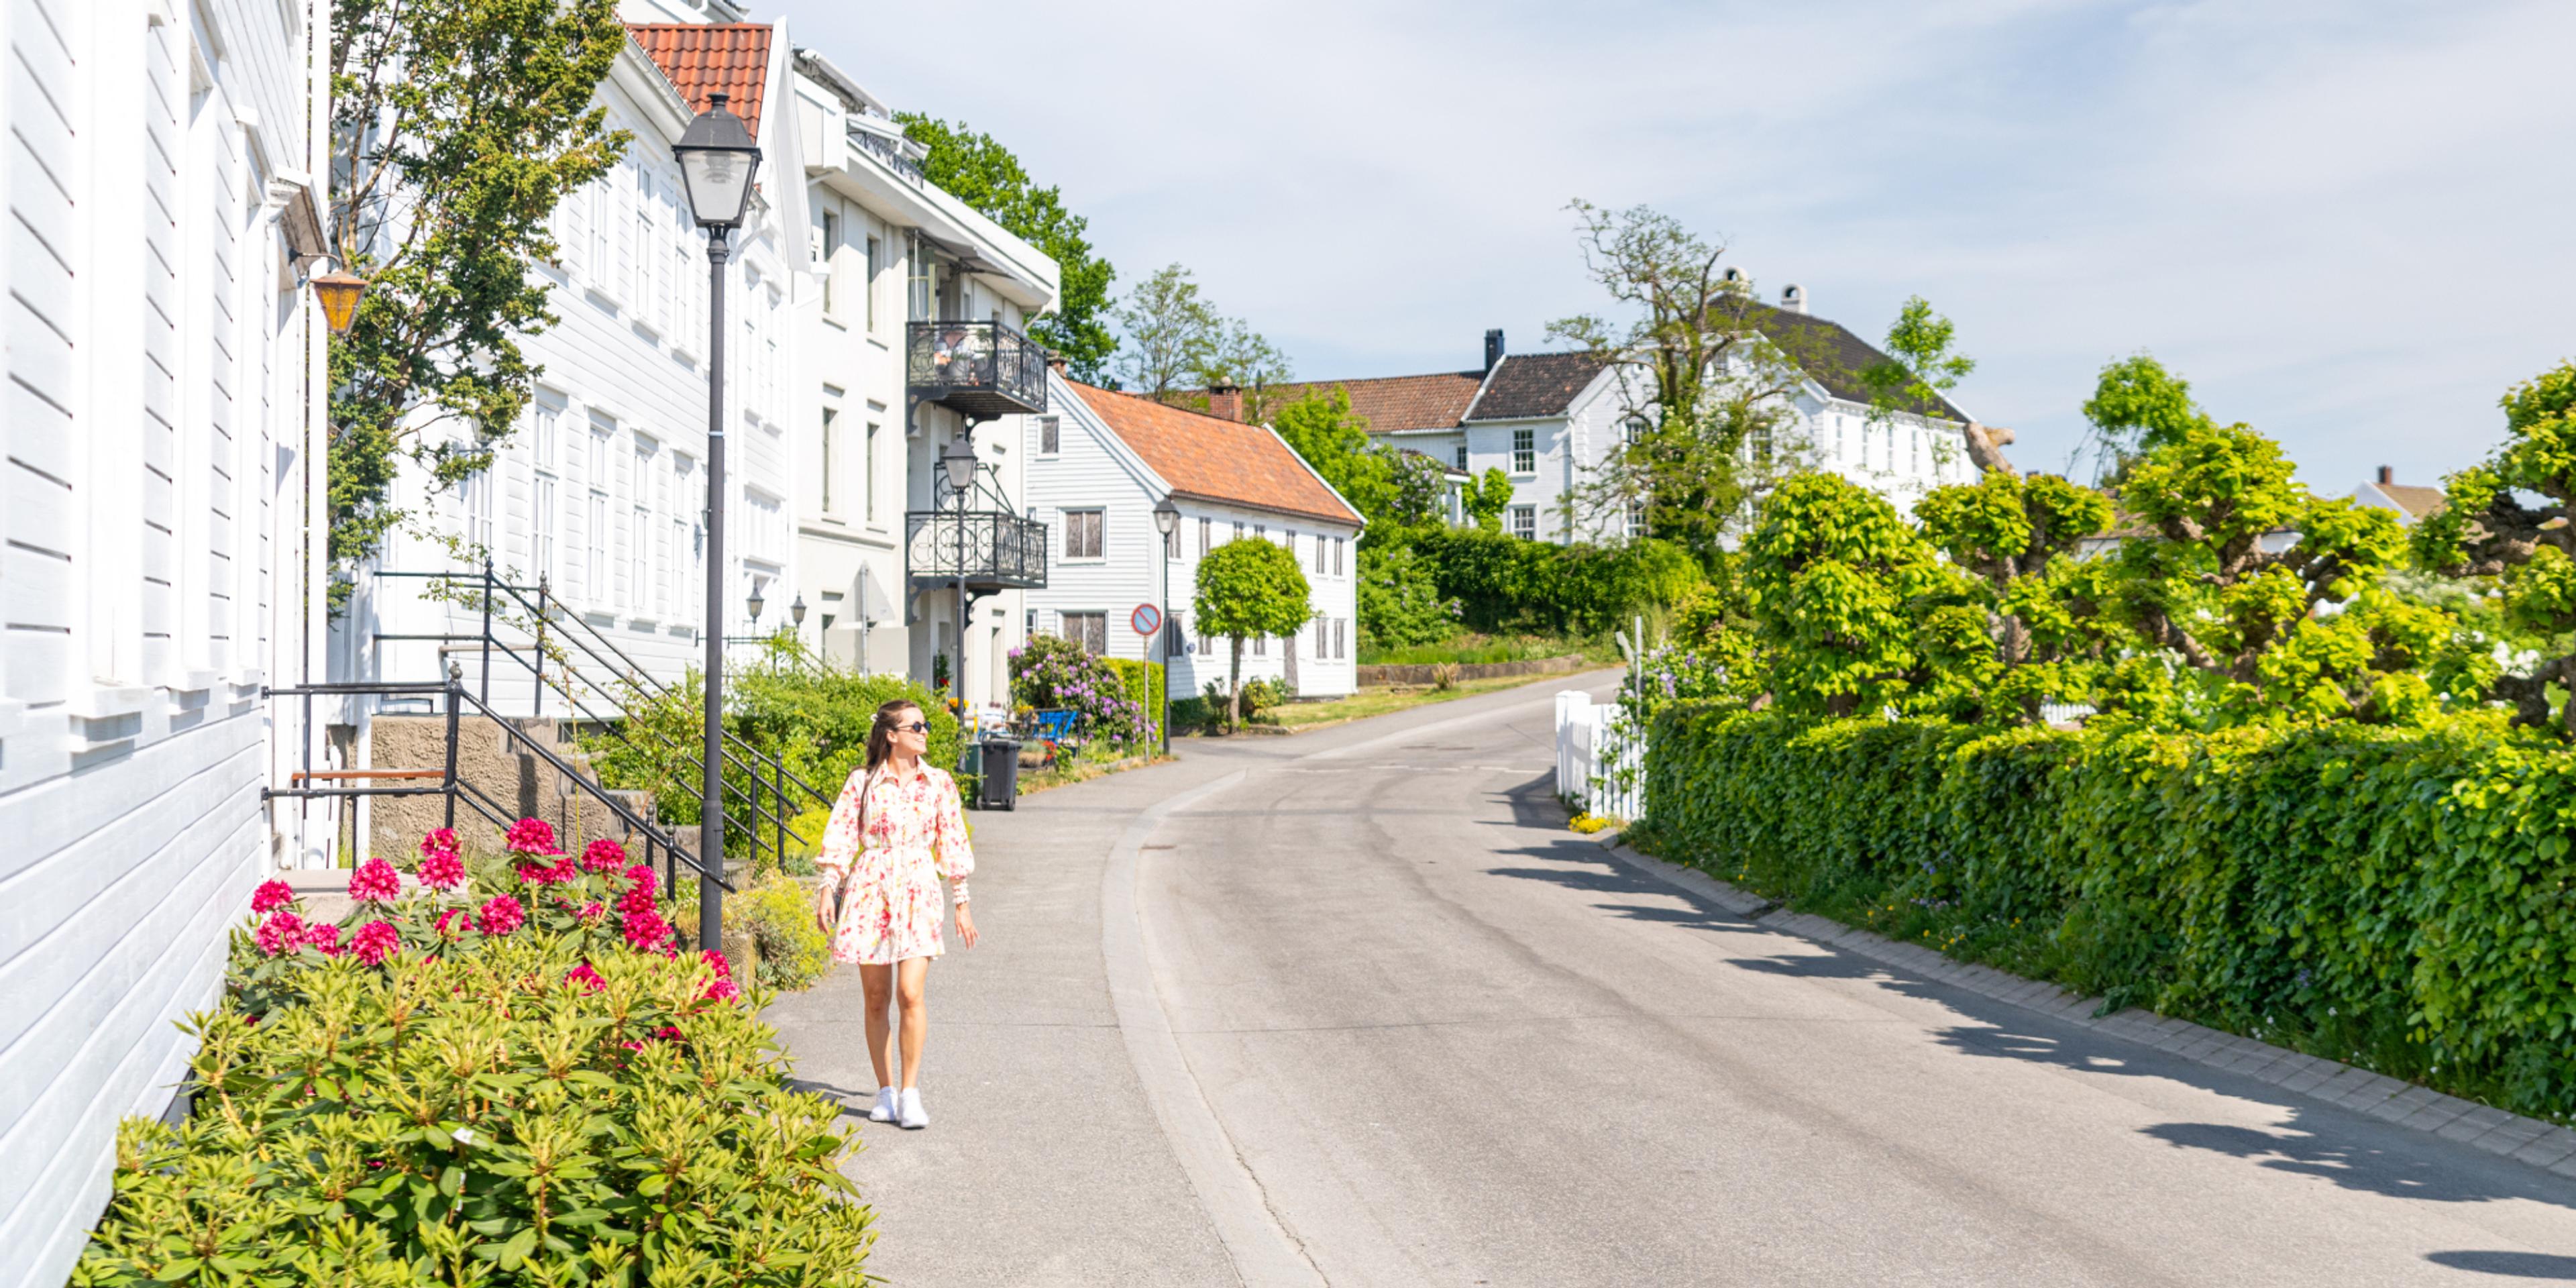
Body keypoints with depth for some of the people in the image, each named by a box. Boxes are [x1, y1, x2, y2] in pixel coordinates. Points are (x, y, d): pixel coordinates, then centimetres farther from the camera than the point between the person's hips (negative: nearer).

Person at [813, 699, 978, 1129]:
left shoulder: (939, 784, 6)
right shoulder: (862, 782, 2)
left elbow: (952, 843, 10)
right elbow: (840, 837, 4)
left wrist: (962, 903, 10)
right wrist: (827, 888, -6)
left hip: (917, 892, 0)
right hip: (870, 890, 0)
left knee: (910, 994, -13)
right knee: (876, 998, 4)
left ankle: (910, 1093, -5)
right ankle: (885, 1091, 16)